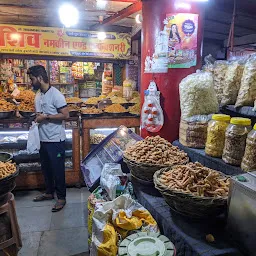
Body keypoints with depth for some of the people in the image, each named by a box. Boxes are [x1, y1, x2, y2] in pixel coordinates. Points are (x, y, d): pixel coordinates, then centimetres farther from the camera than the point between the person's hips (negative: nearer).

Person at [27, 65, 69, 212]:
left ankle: (61, 197, 19)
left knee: (58, 169, 3)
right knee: (46, 168, 19)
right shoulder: (38, 95, 10)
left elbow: (66, 115, -20)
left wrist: (45, 117, -19)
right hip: (43, 139, 8)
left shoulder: (55, 94, -15)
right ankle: (49, 192, 37)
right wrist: (36, 119, 0)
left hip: (55, 140, -8)